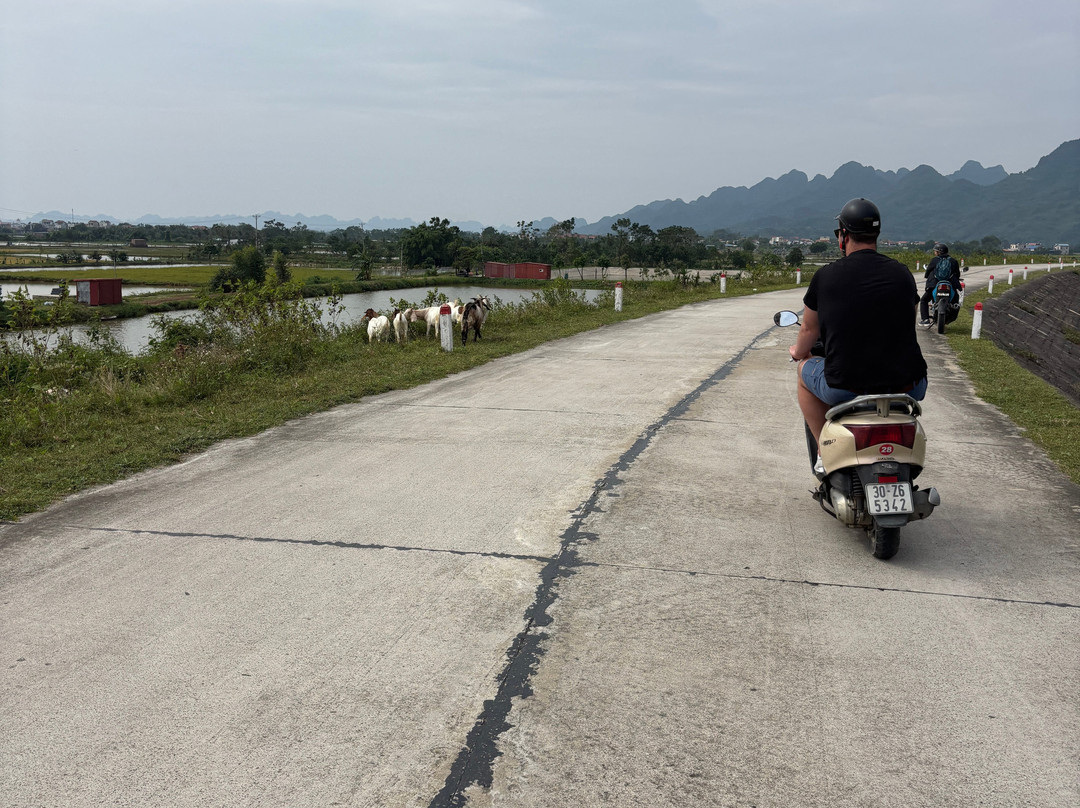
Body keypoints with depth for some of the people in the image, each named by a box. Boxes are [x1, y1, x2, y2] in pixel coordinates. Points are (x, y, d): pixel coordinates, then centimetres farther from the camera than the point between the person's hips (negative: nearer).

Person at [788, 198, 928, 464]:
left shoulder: (825, 277, -2)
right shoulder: (903, 274, 7)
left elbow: (809, 332, 12)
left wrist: (797, 352, 36)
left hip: (846, 389, -3)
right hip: (906, 389, 3)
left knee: (805, 371, 28)